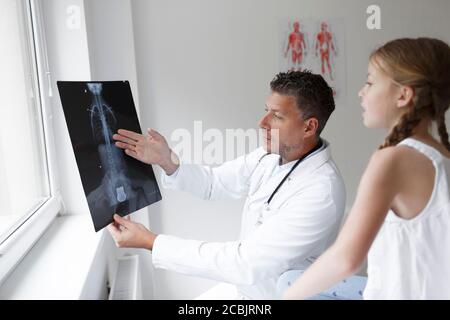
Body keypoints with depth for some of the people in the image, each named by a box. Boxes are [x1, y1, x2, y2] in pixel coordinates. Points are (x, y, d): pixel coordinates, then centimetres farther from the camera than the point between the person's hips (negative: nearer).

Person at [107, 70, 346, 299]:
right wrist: (168, 162, -15)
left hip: (275, 294, -6)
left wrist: (152, 243, -28)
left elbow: (245, 265, -31)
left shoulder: (322, 193, -29)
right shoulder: (272, 154, -6)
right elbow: (214, 183, 4)